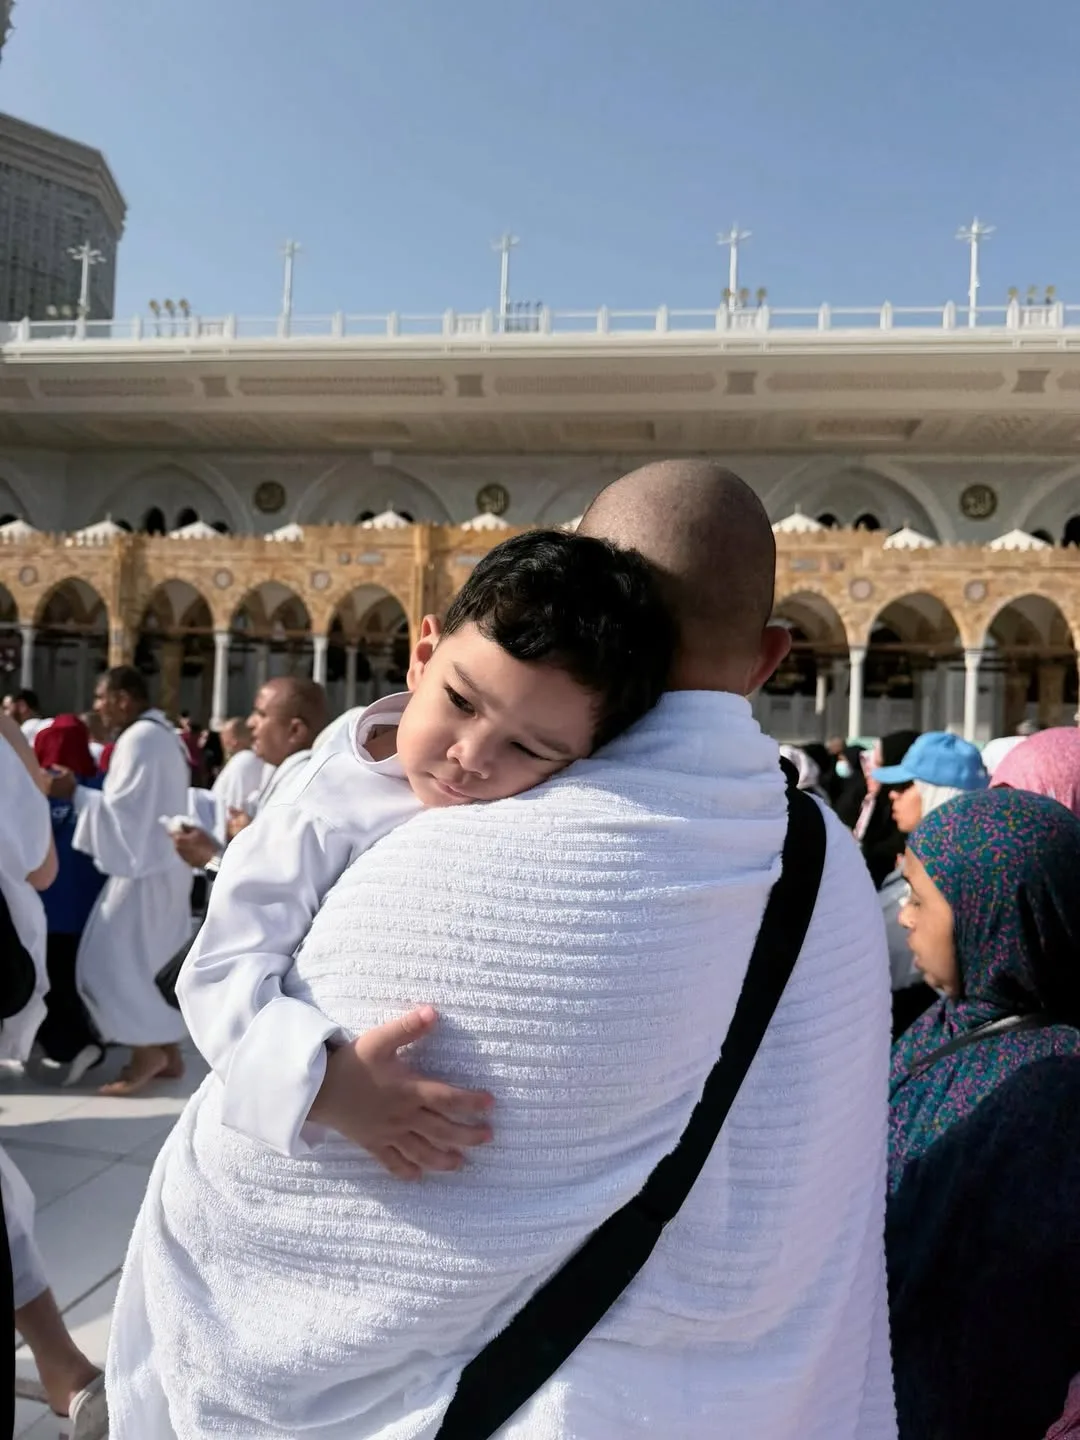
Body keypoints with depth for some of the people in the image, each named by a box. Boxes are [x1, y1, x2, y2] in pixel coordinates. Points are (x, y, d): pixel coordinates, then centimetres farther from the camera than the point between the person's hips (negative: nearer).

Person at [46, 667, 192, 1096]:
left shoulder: (139, 739, -17)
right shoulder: (160, 734, 15)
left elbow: (123, 809, -21)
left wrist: (74, 793, -12)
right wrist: (87, 790, 13)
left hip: (144, 868, -10)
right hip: (159, 862, 10)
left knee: (109, 961, -6)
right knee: (150, 962, 12)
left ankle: (147, 1050, -1)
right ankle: (167, 1052, 16)